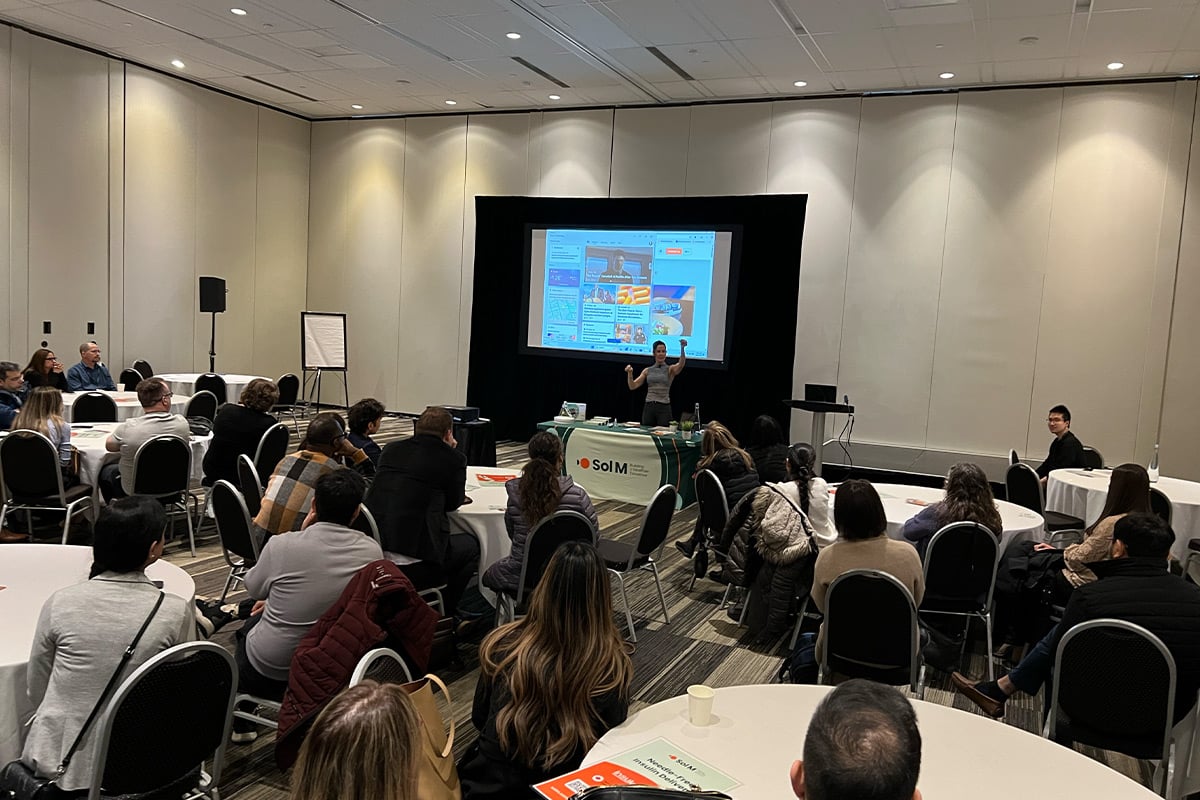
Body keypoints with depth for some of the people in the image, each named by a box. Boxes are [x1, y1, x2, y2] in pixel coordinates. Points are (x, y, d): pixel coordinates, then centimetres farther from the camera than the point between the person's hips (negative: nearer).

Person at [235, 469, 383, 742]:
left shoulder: (282, 544, -22)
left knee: (251, 626, 31)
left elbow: (253, 588, -1)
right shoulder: (372, 551, -12)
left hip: (268, 672, -3)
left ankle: (240, 723, 40)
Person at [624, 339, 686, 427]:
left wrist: (682, 348, -35)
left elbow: (681, 364, -19)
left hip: (664, 407, -3)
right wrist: (630, 373, -11)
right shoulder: (647, 371, 11)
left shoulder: (670, 370, 3)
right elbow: (632, 386, 7)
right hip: (649, 407, 3)